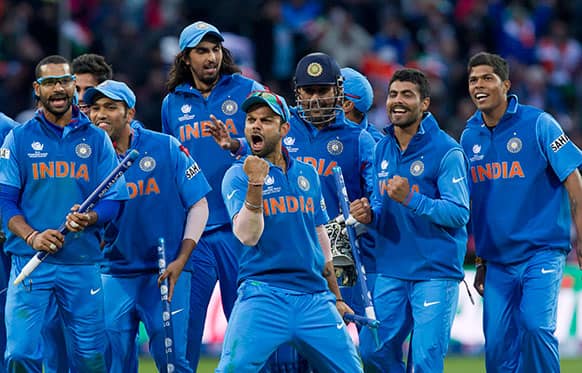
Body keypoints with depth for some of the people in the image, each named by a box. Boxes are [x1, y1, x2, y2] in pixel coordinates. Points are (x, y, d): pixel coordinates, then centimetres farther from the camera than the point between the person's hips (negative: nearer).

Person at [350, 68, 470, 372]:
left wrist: (411, 199, -25)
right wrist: (370, 215, -3)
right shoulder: (382, 150, 11)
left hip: (436, 273, -6)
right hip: (390, 271, 6)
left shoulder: (446, 151, -9)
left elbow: (459, 213, -15)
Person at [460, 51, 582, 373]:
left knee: (535, 325, -21)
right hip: (497, 259, 5)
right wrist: (480, 260, 18)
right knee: (498, 344, 0)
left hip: (541, 253, -5)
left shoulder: (537, 124, -5)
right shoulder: (469, 137, 9)